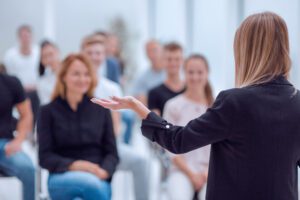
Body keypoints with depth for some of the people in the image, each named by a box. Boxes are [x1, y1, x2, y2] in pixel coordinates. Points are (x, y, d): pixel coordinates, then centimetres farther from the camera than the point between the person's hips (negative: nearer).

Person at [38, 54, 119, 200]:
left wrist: (103, 171, -14)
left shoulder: (101, 110, 11)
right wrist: (74, 165, -17)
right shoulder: (48, 111, 6)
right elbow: (45, 157, 0)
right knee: (88, 183, -38)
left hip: (97, 179, 2)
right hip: (63, 177, -2)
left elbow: (112, 153, 9)